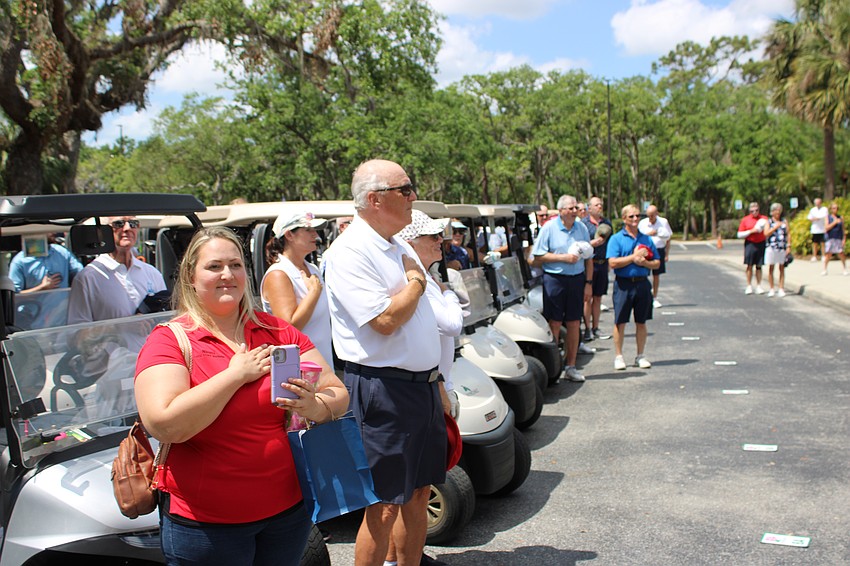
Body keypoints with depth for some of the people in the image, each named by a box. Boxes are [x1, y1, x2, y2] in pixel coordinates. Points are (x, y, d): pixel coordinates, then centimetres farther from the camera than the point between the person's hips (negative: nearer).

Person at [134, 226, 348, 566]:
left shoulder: (277, 331, 4)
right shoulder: (168, 340, -8)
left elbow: (338, 394, 2)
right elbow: (165, 425, -23)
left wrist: (314, 407, -20)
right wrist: (236, 374, -18)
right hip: (204, 522, -4)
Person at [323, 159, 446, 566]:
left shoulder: (401, 247, 13)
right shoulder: (349, 253, -15)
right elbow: (386, 320, -24)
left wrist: (437, 384, 18)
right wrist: (416, 281, -7)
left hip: (422, 384, 9)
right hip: (383, 390, -9)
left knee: (419, 493, 16)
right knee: (386, 504, -1)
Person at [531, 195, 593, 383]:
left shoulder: (582, 228, 8)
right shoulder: (549, 228, -4)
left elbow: (588, 258, 11)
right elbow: (538, 257, -7)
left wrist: (588, 283, 4)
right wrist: (563, 257, -15)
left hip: (577, 279, 4)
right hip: (554, 279, -4)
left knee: (574, 324, 7)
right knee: (554, 323, -2)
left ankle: (571, 367, 16)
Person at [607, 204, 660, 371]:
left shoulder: (646, 239, 11)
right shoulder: (616, 239, -1)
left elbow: (657, 263, 11)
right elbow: (613, 263, -13)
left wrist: (644, 262, -9)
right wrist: (634, 257, -15)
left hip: (642, 283, 3)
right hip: (623, 284, -3)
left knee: (641, 322, 9)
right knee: (620, 322, 1)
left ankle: (640, 356, 20)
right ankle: (618, 356, 12)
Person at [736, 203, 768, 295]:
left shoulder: (764, 218, 6)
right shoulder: (745, 220, 2)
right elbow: (740, 234, 0)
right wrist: (751, 231, -11)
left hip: (761, 244, 1)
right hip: (750, 244, -1)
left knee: (759, 266, 5)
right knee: (749, 266, 0)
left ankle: (758, 286, 11)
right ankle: (749, 286, 7)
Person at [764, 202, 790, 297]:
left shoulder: (784, 221, 12)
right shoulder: (768, 222, 6)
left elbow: (788, 234, 9)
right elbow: (766, 233, -6)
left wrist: (788, 246, 1)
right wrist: (775, 227, -13)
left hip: (782, 248, 1)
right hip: (771, 248, -1)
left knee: (782, 268, 2)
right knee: (771, 268, 2)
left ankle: (781, 289, 6)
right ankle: (771, 289, 9)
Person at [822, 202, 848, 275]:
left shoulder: (840, 218, 9)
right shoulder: (828, 217, 3)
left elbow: (843, 229, 9)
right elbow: (827, 228, -8)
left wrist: (844, 238, 1)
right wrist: (835, 222, -15)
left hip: (839, 239, 2)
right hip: (830, 238, -2)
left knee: (841, 254, 0)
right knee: (828, 254, -3)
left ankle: (845, 269, 13)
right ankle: (824, 270, 7)